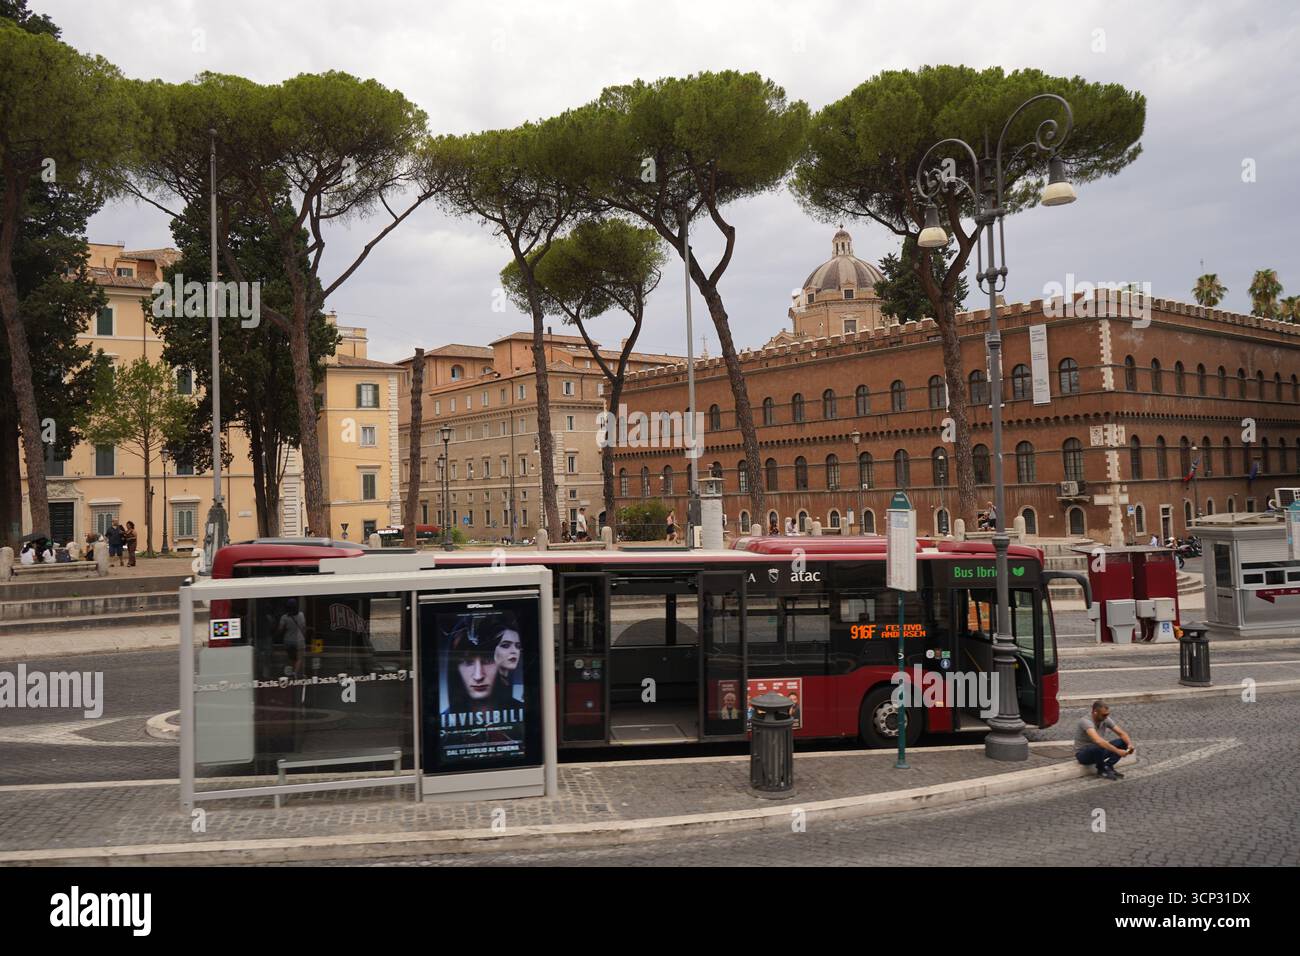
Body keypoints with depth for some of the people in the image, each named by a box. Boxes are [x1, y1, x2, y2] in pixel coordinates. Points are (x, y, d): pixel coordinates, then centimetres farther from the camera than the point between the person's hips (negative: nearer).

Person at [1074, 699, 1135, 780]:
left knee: (1123, 742, -9)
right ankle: (1102, 770, -12)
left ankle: (1108, 766, -4)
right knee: (1098, 747, -40)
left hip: (1099, 751, 7)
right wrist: (1117, 751, -49)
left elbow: (1121, 733, -4)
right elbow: (1098, 740, -45)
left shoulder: (1106, 720, -6)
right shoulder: (1086, 721, -31)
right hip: (1083, 754, -7)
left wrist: (1130, 744, -26)